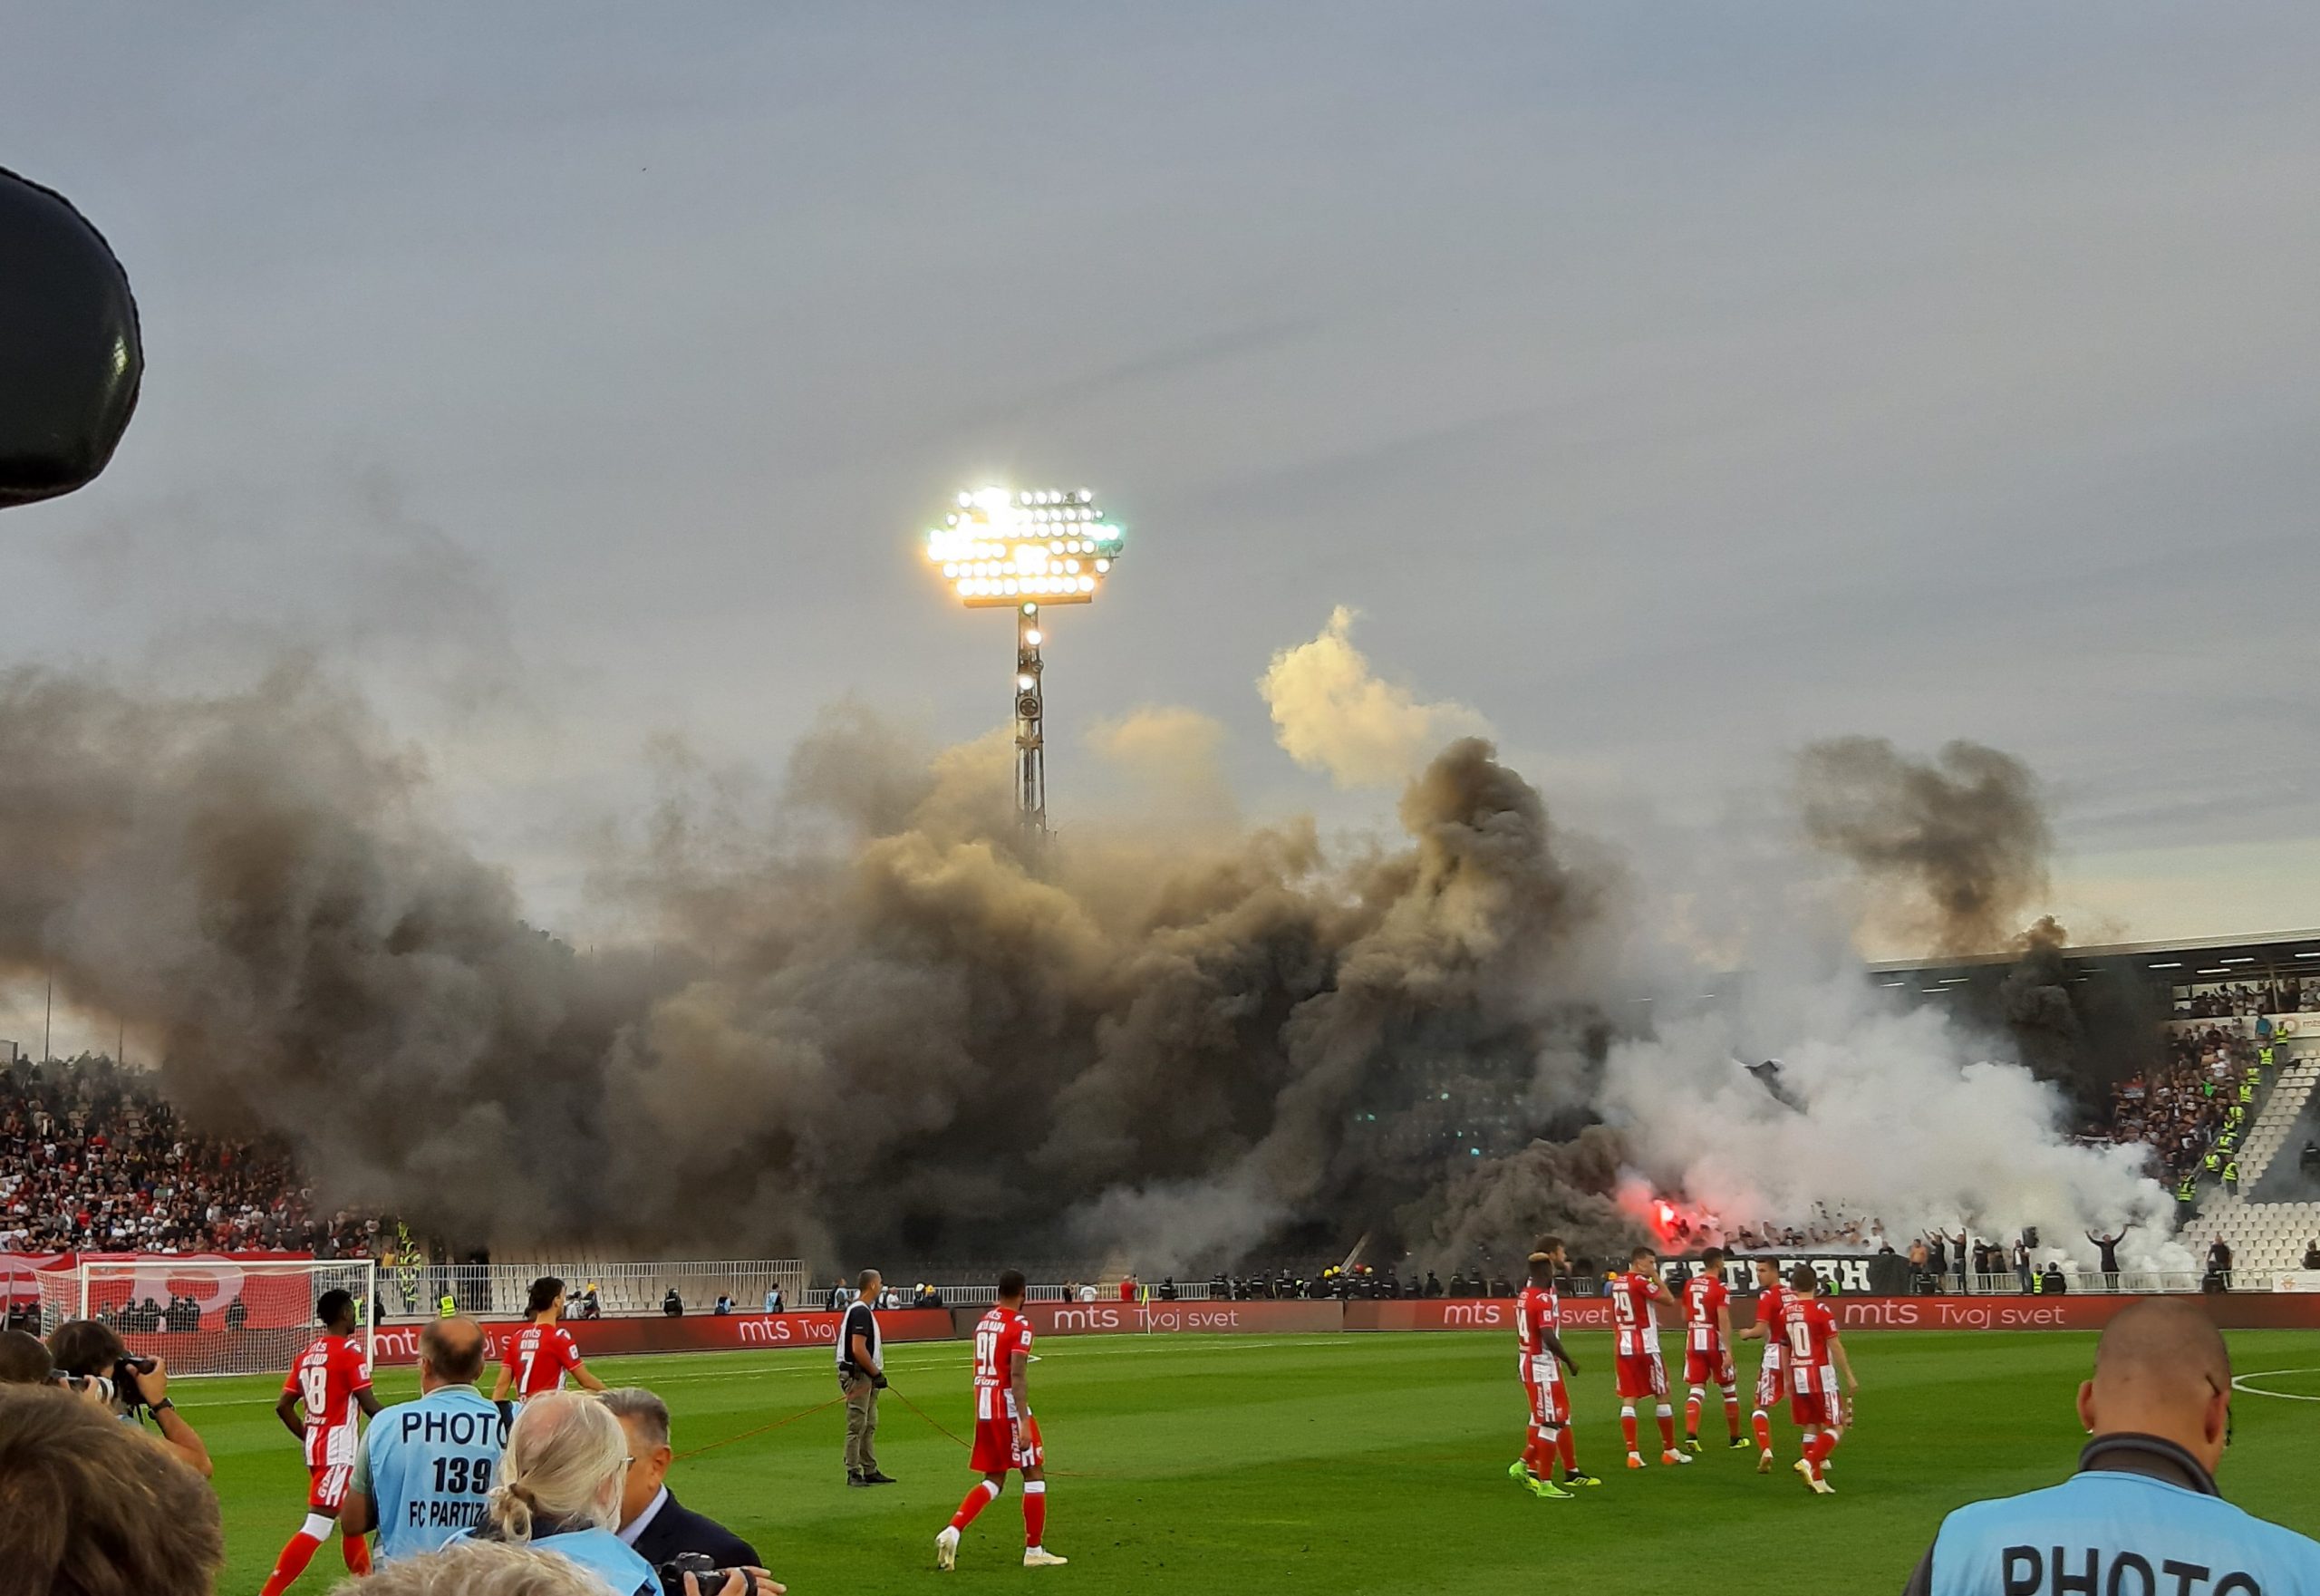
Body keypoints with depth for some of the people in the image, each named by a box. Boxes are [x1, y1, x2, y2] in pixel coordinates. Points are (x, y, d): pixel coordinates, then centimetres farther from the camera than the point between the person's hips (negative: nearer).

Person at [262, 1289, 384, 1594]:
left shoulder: (308, 1353, 9)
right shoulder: (349, 1351, -12)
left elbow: (283, 1406, 8)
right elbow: (369, 1404, -14)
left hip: (315, 1447, 9)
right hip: (338, 1451, -9)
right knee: (318, 1527, -10)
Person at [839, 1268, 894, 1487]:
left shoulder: (864, 1310, 16)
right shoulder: (861, 1311, -17)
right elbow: (858, 1349, -23)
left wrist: (875, 1374, 15)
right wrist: (876, 1373, -15)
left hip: (866, 1377, 11)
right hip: (857, 1376, -11)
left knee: (869, 1426, 14)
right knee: (857, 1426, -6)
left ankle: (870, 1471, 20)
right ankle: (853, 1473, -3)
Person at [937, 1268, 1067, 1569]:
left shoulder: (984, 1321, 12)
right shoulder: (1020, 1325, -12)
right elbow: (1017, 1376, -19)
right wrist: (1024, 1423, -22)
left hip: (983, 1408, 7)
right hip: (1009, 1408, -7)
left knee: (993, 1480, 14)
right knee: (1034, 1473, 6)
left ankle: (952, 1531, -4)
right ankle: (1034, 1550, 10)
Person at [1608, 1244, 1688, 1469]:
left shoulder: (1616, 1283, 10)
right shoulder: (1641, 1282, -12)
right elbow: (1670, 1300, -11)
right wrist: (1656, 1277, -4)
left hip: (1623, 1348, 6)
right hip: (1646, 1348, -6)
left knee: (1628, 1400, 2)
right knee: (1662, 1397, 7)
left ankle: (1632, 1454, -6)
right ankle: (1669, 1450, 14)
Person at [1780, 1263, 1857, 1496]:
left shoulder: (1785, 1312, 4)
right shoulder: (1821, 1310, -12)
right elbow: (1835, 1346, -11)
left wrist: (1788, 1380, 21)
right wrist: (1849, 1376, -3)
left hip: (1797, 1377, 5)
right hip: (1821, 1376, -5)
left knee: (1811, 1428, 12)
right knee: (1836, 1427, 3)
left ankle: (1817, 1479, 11)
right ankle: (1809, 1462, -16)